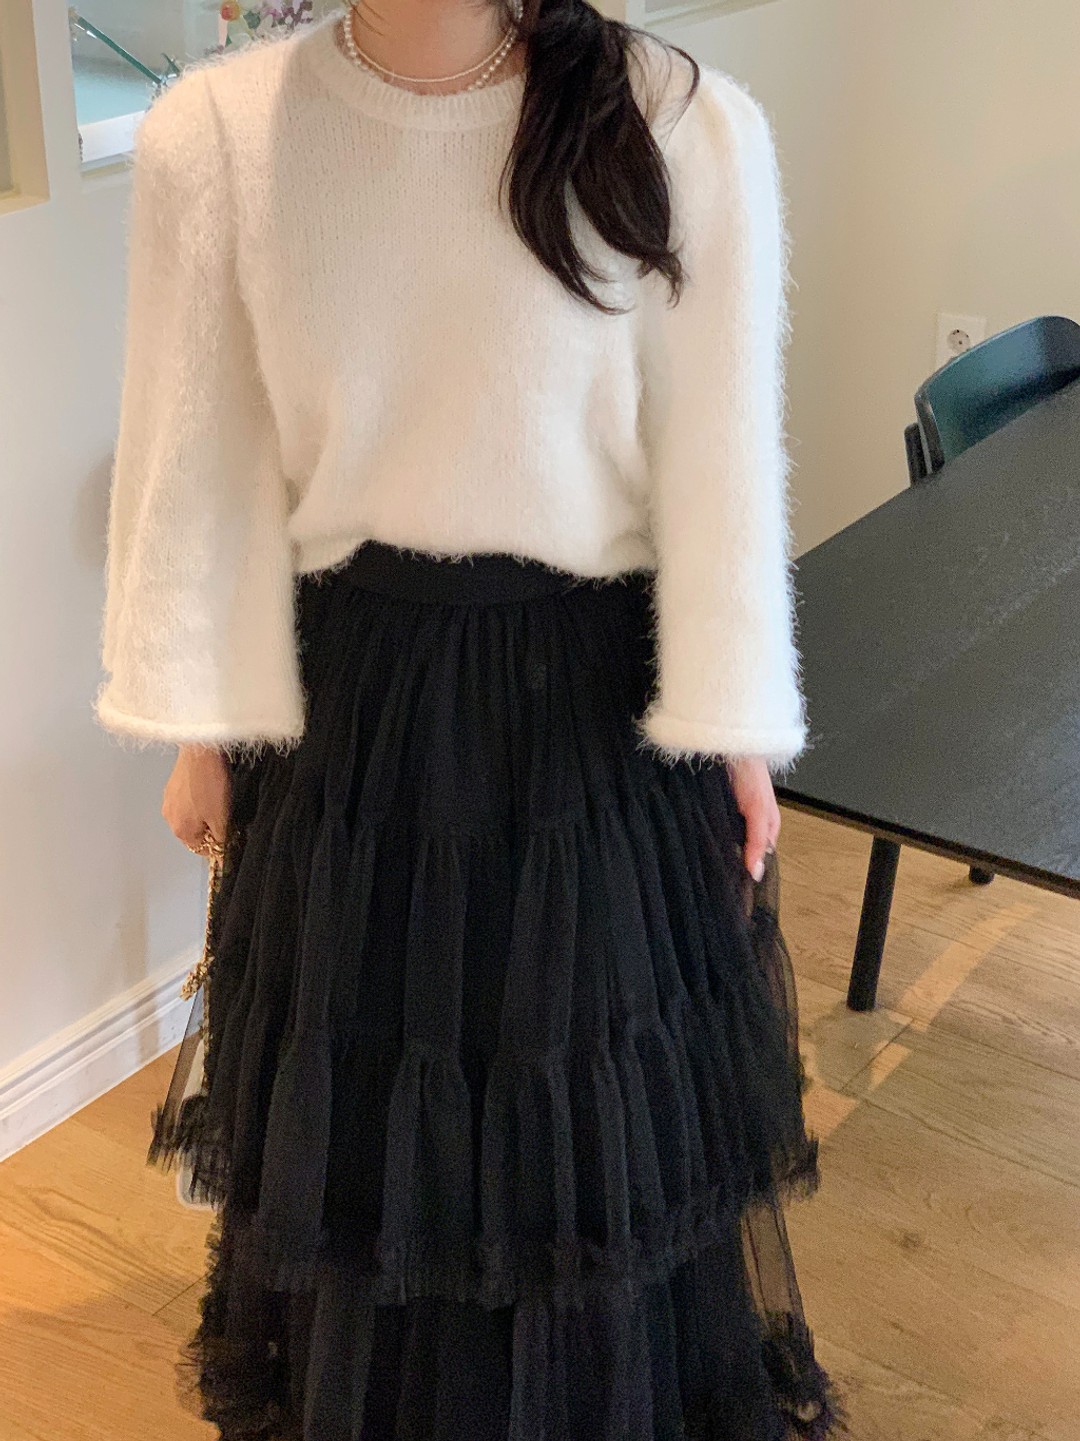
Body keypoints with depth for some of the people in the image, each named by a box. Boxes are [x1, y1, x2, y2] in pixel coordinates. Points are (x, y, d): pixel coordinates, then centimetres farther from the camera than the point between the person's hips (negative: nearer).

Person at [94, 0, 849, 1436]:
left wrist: (737, 730, -2)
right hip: (341, 684, 1)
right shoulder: (215, 132, -12)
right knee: (359, 1085, 19)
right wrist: (200, 722, 3)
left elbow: (720, 463, -8)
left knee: (602, 1091, 17)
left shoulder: (688, 131, -16)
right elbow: (196, 459, -3)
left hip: (597, 690, -1)